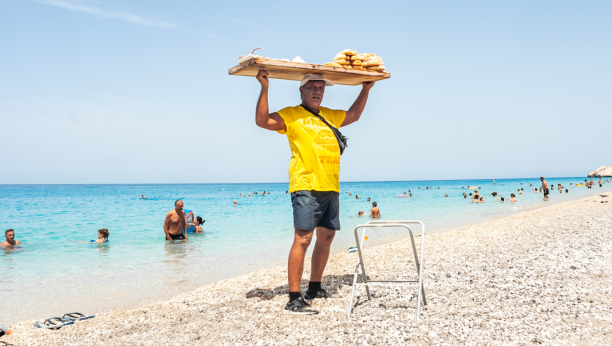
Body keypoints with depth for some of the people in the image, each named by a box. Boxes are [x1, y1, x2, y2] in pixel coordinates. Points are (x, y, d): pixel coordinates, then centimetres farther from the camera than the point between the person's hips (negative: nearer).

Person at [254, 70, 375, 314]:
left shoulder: (330, 116, 22)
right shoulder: (291, 115, 2)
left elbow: (353, 115, 37)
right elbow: (262, 120, -10)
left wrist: (366, 89, 36)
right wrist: (265, 88, -15)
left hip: (331, 187, 8)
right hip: (306, 186, -7)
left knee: (326, 237, 11)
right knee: (303, 239, -12)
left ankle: (314, 289, 25)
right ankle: (294, 299, -10)